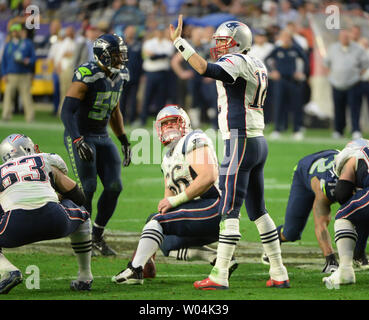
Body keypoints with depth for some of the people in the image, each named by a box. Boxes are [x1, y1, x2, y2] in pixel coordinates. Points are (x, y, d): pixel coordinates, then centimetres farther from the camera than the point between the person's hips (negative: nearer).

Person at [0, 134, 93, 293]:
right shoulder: (48, 162, 29)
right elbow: (78, 196, 37)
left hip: (16, 226, -1)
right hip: (55, 223, 2)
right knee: (80, 212, 37)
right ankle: (85, 277, 36)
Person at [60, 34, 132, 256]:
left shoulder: (119, 76, 4)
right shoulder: (87, 76, -21)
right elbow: (67, 111, -24)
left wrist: (124, 141, 16)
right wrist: (78, 141, -33)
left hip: (103, 137, 7)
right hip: (80, 136, -7)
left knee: (114, 186, -2)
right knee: (88, 187, -14)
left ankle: (97, 237, 11)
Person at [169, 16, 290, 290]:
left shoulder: (236, 61, -10)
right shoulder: (258, 67, 17)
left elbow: (205, 69, -27)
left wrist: (179, 42, -23)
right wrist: (220, 60, 28)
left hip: (241, 143, -9)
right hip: (258, 143, 9)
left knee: (229, 211, -9)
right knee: (258, 211, 13)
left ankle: (219, 276, -10)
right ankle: (279, 274, 14)